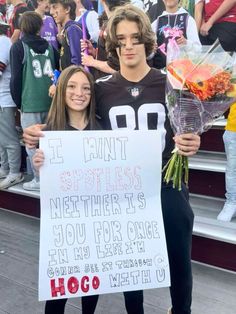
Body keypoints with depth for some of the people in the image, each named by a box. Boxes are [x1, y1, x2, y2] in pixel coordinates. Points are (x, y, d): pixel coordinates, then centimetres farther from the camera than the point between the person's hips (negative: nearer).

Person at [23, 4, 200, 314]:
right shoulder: (101, 89, -1)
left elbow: (186, 136, 0)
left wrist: (190, 144, -24)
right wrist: (41, 134, -14)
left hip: (167, 188, 0)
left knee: (179, 261, 15)